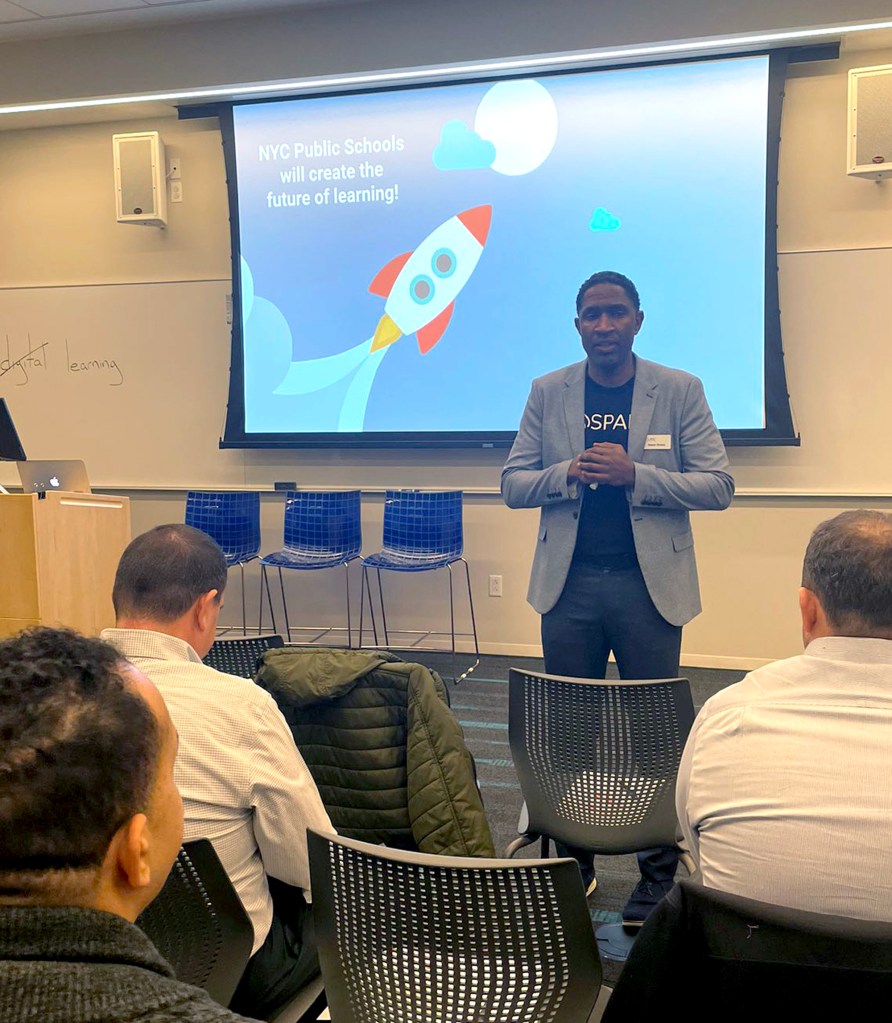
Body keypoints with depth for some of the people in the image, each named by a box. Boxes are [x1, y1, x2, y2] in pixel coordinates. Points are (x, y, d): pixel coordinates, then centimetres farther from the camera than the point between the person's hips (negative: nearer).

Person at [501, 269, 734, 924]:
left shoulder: (680, 391, 0)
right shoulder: (548, 393, 6)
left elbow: (718, 487, -4)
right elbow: (512, 484, 5)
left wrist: (634, 475, -18)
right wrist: (568, 472, -15)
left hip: (649, 583, -2)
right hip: (569, 583, 2)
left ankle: (658, 874, 18)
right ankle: (575, 862, 26)